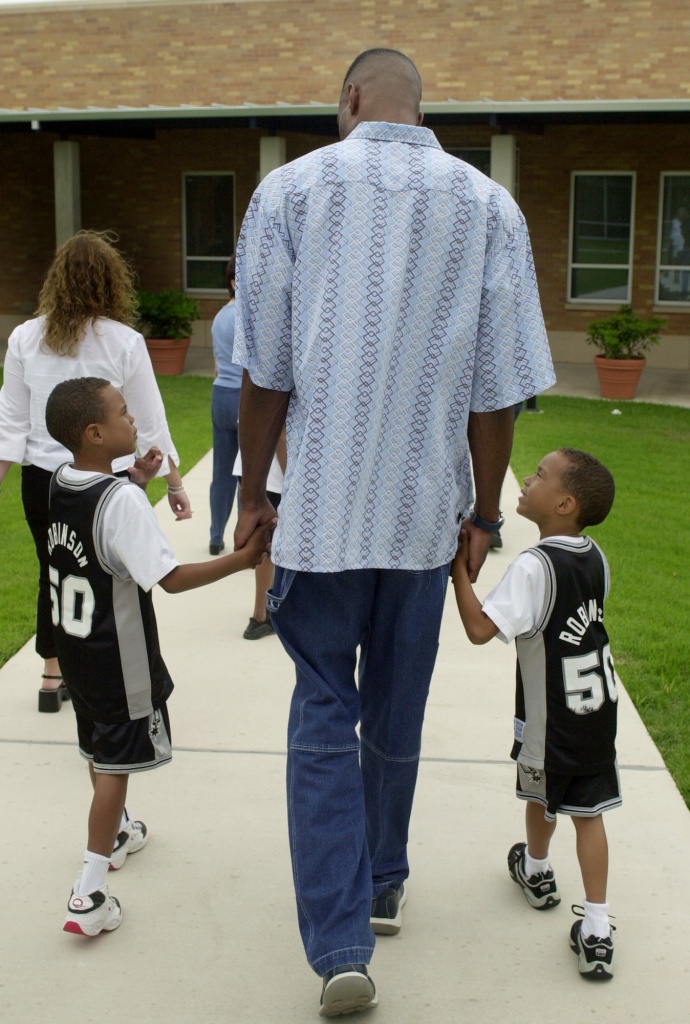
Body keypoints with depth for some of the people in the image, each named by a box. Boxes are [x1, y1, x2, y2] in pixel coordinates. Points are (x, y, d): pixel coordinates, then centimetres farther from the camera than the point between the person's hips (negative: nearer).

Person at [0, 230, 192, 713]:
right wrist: (174, 482, 4)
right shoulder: (124, 342, -10)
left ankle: (53, 678, 29)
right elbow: (151, 421, -5)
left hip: (42, 477, 3)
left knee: (54, 577, 17)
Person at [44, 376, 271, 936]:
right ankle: (90, 895, 5)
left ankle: (115, 832, 47)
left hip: (75, 645, 8)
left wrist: (131, 480, 21)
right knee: (115, 765, 1)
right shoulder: (122, 501, -27)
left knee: (99, 747, 25)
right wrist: (244, 558, -25)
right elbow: (171, 577, -28)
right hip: (120, 660, -8)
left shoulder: (61, 484, -2)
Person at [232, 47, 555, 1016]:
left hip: (319, 507, -2)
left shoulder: (291, 189, -3)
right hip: (425, 509, 2)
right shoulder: (488, 205, 0)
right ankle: (382, 888, 36)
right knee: (396, 717, 17)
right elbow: (496, 388, -1)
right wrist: (486, 514, 9)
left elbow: (267, 369, -4)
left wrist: (253, 490, 7)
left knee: (323, 717, 7)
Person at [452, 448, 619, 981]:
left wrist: (459, 566, -25)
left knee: (542, 797, 21)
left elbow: (480, 628, -32)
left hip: (550, 715, -5)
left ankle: (537, 872, 48)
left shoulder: (534, 567, -25)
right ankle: (596, 929, 6)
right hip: (598, 705, 5)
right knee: (588, 810, 8)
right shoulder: (596, 558, -2)